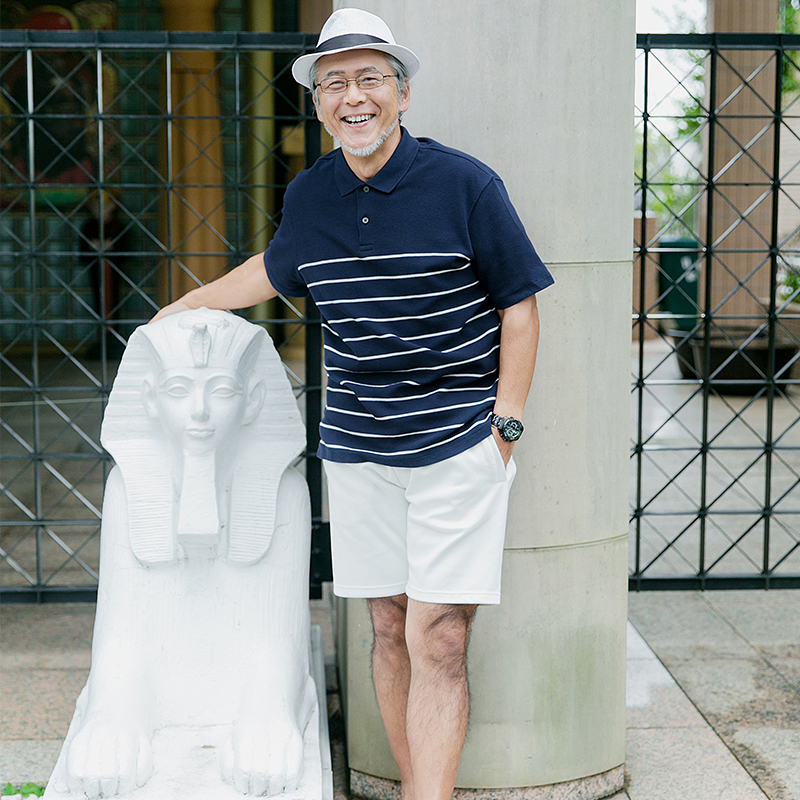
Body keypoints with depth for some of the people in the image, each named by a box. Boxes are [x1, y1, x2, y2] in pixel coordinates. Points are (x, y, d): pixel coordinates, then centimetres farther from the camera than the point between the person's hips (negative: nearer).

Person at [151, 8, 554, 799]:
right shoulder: (307, 197, 7)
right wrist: (185, 305, 34)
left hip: (458, 443, -4)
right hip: (356, 446, 4)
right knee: (390, 630, 8)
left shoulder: (465, 184, -6)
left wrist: (505, 425, -6)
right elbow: (275, 269, 28)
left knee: (437, 639, -8)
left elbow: (519, 306, -1)